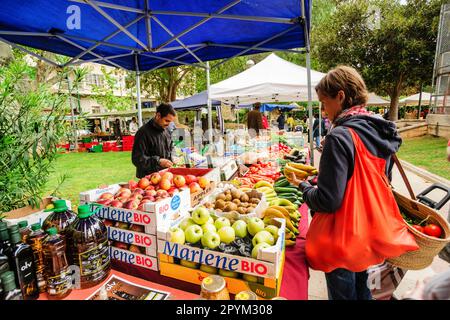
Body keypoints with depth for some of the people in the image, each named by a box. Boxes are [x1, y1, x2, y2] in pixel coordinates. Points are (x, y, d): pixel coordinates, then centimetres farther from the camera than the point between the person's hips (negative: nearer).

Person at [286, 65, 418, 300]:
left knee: (343, 293, 14)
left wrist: (302, 185, -6)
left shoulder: (339, 137, -24)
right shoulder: (382, 132, 1)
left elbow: (327, 201, -24)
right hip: (372, 235, 8)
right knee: (361, 290, 28)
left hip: (343, 239, -7)